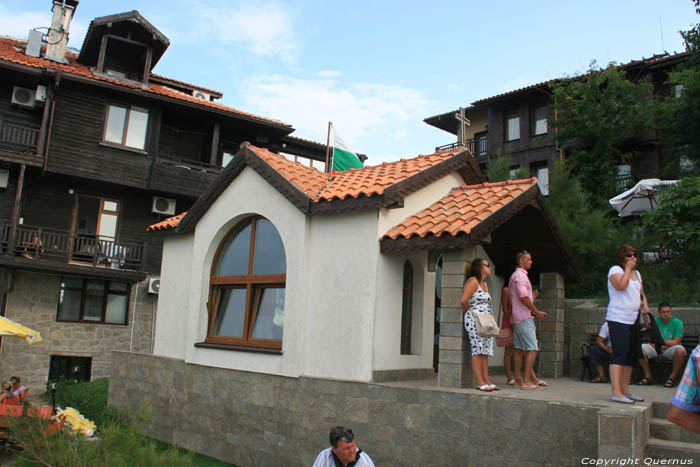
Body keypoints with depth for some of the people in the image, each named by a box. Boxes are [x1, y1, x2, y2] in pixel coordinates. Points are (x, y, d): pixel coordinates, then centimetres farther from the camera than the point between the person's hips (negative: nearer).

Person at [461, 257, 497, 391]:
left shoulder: (484, 283, 20)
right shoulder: (473, 281, -9)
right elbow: (464, 300, -20)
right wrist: (467, 312, -3)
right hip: (475, 320, -9)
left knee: (485, 352, 7)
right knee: (478, 351, -9)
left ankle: (487, 381, 9)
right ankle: (480, 383, -8)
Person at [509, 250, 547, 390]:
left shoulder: (515, 275, 22)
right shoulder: (520, 274, -10)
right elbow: (523, 296, -19)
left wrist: (531, 298, 17)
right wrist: (537, 312, -13)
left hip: (517, 318, 10)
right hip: (524, 317, -10)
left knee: (519, 349, 9)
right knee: (532, 349, -11)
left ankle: (518, 379, 10)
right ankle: (527, 381, -13)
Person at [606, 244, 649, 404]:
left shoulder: (637, 273, 19)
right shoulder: (615, 270, -5)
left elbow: (641, 293, 26)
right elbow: (621, 285, -23)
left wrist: (645, 305, 6)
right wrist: (628, 268, -12)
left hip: (633, 320, 9)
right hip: (618, 320, -8)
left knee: (631, 355, 11)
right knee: (619, 354, -13)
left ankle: (625, 390, 20)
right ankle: (616, 392, -15)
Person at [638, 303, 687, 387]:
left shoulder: (677, 322, -6)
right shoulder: (654, 321, 0)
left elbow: (676, 342, -12)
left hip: (670, 349, -2)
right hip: (657, 349, 2)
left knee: (680, 350, -36)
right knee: (641, 348, -23)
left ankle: (672, 377, -18)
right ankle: (648, 376, -12)